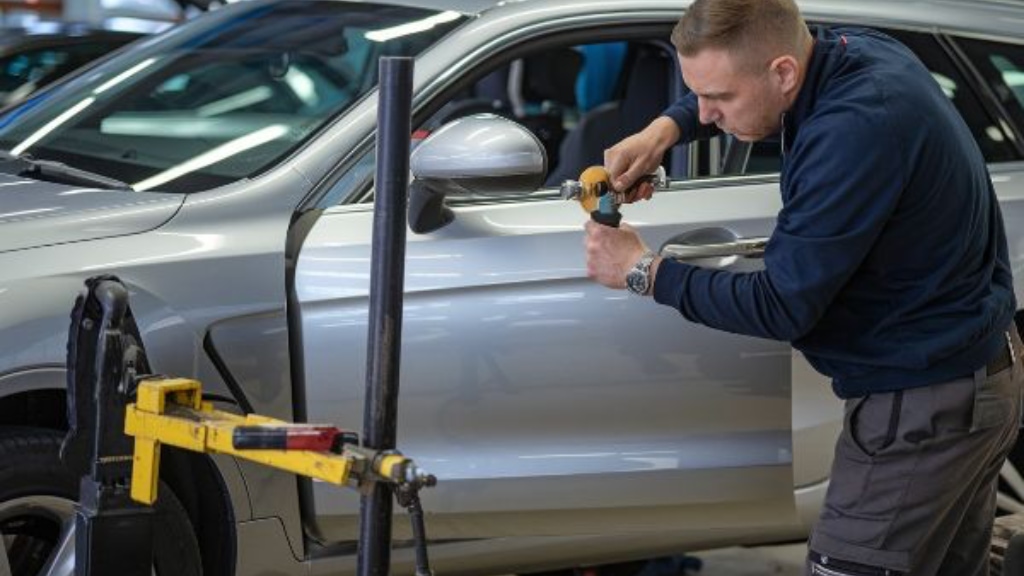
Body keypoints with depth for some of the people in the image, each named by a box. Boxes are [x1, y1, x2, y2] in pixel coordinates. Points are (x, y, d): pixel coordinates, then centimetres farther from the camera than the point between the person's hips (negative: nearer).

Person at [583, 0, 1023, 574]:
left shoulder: (856, 131, -31)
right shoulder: (856, 50, -3)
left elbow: (781, 307, -24)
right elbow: (731, 79, 20)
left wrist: (644, 270, -13)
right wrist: (665, 128, 2)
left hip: (924, 407, -10)